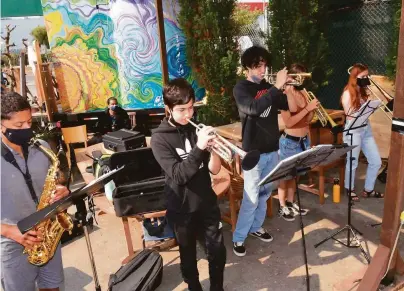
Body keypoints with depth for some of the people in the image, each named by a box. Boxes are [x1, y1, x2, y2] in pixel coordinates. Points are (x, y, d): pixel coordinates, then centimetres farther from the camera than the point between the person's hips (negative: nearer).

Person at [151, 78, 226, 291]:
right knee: (188, 256, 15)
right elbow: (178, 175, -24)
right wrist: (199, 147, -34)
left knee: (218, 252, 11)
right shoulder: (160, 138, -12)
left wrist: (213, 148, -21)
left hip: (207, 203, 4)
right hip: (182, 208, -3)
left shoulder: (197, 129, 1)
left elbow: (214, 169, -2)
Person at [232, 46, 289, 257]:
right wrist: (277, 87, -28)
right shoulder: (241, 88, -10)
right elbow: (253, 108, -29)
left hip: (272, 149, 7)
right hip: (253, 151, -6)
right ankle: (238, 238, 11)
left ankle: (256, 227, 35)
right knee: (251, 198, -4)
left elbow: (286, 105, 12)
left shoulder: (267, 87, 9)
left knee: (265, 193, 17)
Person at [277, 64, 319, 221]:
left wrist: (313, 109, -11)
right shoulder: (284, 96, -15)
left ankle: (290, 203, 34)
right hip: (290, 142, -7)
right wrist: (307, 108, -24)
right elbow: (289, 122, -23)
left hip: (304, 140, 7)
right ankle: (282, 207, 21)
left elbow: (307, 120, 9)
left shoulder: (303, 93, 5)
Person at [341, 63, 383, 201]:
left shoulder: (362, 92, 11)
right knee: (352, 163, 7)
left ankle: (368, 189, 27)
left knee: (376, 162, 11)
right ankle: (350, 189, 27)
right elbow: (350, 116, -16)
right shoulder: (347, 93, -13)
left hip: (366, 129, 8)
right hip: (353, 131, -8)